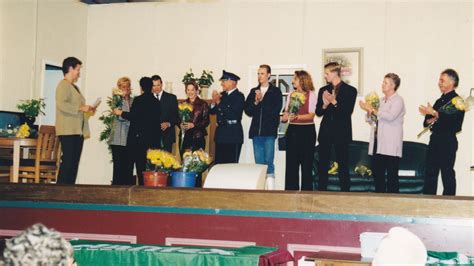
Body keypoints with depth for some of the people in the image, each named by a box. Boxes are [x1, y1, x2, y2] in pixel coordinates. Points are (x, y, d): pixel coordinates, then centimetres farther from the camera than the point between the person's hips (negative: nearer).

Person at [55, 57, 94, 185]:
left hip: (78, 131, 9)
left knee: (74, 163, 7)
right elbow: (61, 105, -20)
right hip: (68, 131, -9)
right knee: (67, 162, -11)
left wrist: (87, 110, 11)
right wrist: (81, 108, -17)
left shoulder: (74, 87, 22)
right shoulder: (63, 85, -6)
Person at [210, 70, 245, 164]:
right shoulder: (222, 95, 13)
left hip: (233, 135, -6)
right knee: (218, 163, 6)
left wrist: (219, 102, -16)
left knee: (231, 164, -7)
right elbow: (212, 111, 13)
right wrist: (214, 102, -7)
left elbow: (232, 114, -18)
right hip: (221, 134, 7)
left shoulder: (239, 96, -7)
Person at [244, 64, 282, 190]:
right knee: (259, 163, 5)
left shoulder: (276, 91, 3)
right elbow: (248, 111, 7)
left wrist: (261, 101, -7)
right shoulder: (253, 91, 15)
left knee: (269, 162, -8)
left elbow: (276, 110, -8)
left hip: (269, 131, -4)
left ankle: (270, 188, -8)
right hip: (256, 131, 4)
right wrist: (255, 102, -9)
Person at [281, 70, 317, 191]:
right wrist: (285, 117, -5)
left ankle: (306, 190, 7)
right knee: (291, 162, 2)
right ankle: (291, 189, 8)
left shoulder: (311, 95, -1)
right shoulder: (291, 95, 13)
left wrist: (297, 116, -24)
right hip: (292, 131, 4)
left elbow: (311, 115, -10)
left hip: (307, 131, -4)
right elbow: (286, 113, 18)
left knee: (306, 162, 1)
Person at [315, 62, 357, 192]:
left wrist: (334, 102, -20)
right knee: (322, 165, 5)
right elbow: (318, 112, 9)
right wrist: (324, 105, -11)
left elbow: (348, 112, -11)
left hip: (341, 133, -4)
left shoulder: (350, 90, -2)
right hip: (325, 132, 4)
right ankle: (322, 191, 10)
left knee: (343, 165, -1)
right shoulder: (323, 90, 11)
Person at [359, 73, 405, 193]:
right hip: (378, 143, 7)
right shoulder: (381, 101, 19)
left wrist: (373, 110, -14)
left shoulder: (398, 100, -3)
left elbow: (390, 116, -21)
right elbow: (371, 121, 23)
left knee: (392, 176, -5)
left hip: (391, 146, -7)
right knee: (377, 173, 7)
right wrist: (369, 112, 3)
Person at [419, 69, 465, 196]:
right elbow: (427, 121, 22)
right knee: (430, 173, 7)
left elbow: (454, 122, -20)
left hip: (447, 142, -8)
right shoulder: (439, 101, 20)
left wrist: (434, 114, -21)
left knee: (447, 174, -5)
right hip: (435, 140, 8)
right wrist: (429, 121, -1)